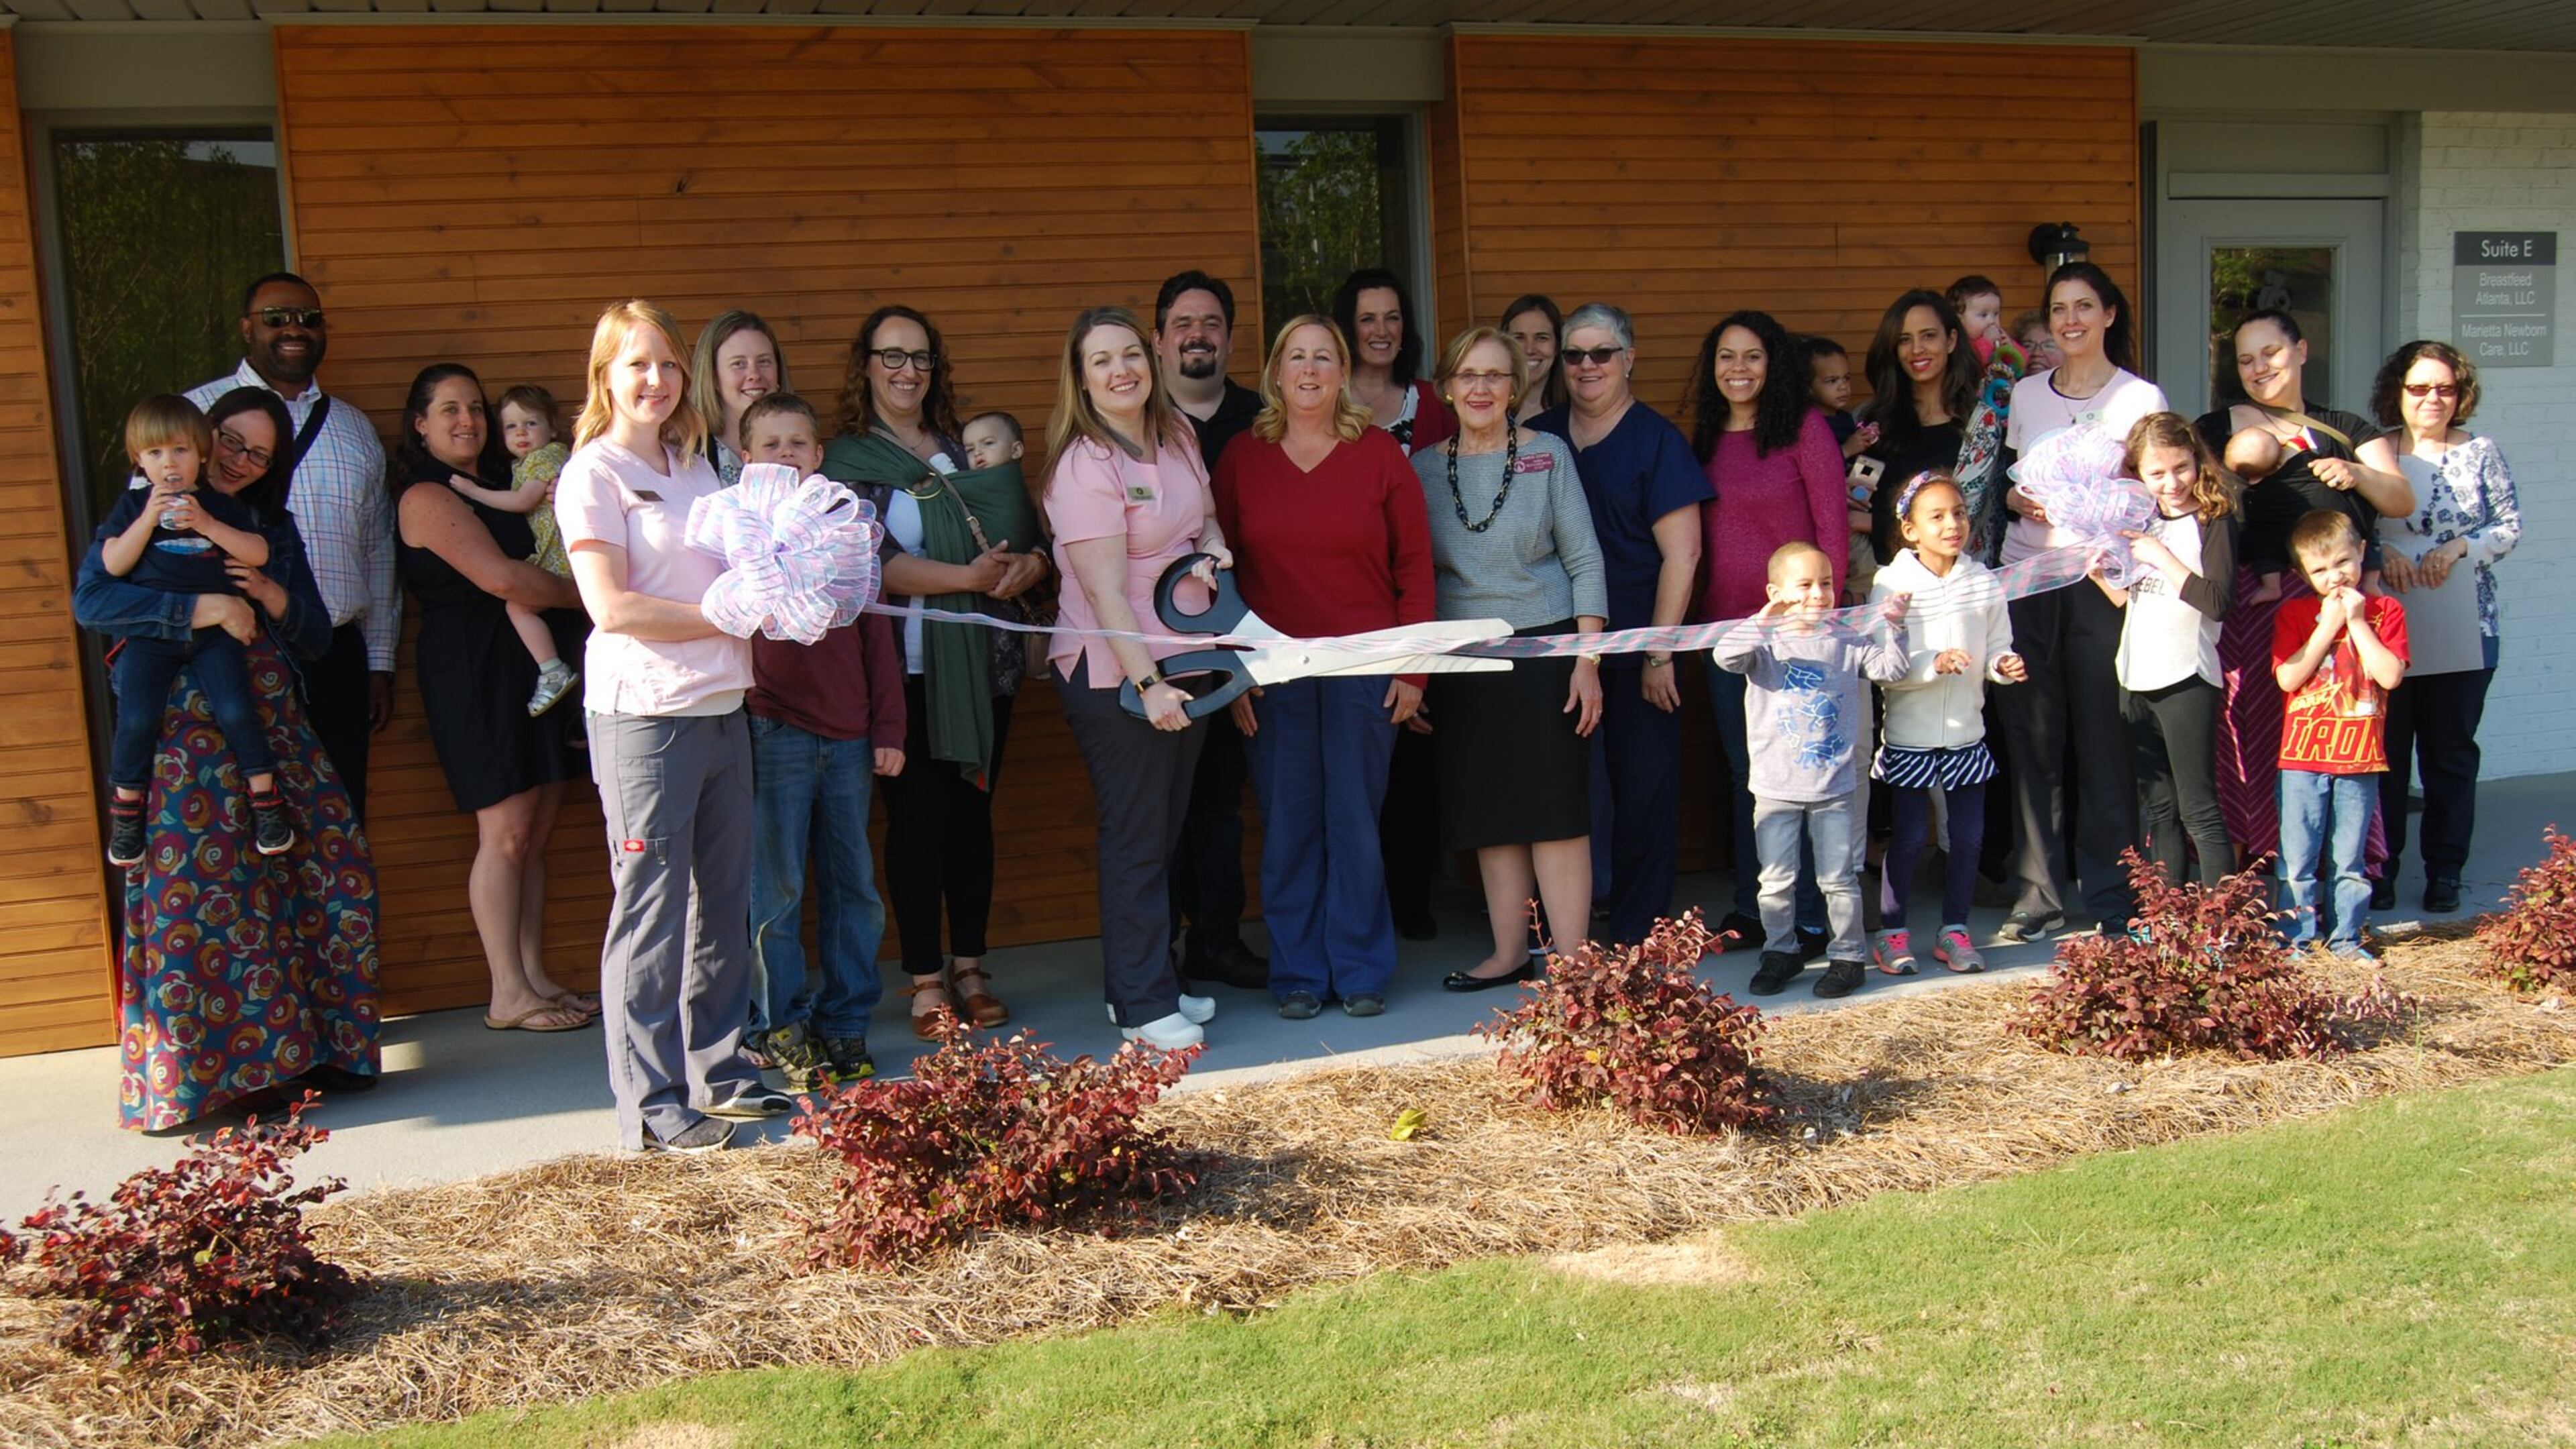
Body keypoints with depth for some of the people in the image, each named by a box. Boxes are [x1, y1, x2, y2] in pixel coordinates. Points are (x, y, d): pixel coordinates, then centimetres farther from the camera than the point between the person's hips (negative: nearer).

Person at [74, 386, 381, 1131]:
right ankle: (192, 1074, 2)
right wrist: (194, 609, -20)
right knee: (192, 889, -8)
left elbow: (316, 641, 15)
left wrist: (277, 600, -5)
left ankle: (310, 1050, 8)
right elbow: (90, 599, -10)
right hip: (184, 727, -5)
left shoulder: (273, 527, 18)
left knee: (334, 867, -3)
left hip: (273, 722, 5)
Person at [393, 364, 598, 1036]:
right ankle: (509, 995, 0)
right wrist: (582, 594, -8)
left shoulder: (496, 487, 20)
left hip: (532, 668, 8)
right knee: (506, 833, -7)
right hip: (474, 672, -8)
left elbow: (548, 557, 21)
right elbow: (501, 578, -19)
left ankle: (535, 977, 14)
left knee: (536, 831, 8)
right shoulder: (428, 497, -8)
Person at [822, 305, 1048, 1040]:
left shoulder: (970, 449, 14)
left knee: (973, 810, 8)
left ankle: (970, 966, 18)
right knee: (917, 816, -1)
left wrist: (1022, 569, -13)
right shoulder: (846, 460, 1)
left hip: (985, 660, 4)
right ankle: (925, 978, 9)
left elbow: (1032, 542, 11)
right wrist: (967, 577, -18)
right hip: (907, 667, -4)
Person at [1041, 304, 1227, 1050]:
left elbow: (1206, 519, 24)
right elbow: (1107, 593, -19)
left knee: (1165, 832, 14)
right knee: (1135, 839, -1)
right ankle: (1141, 1005, 9)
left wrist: (1213, 549, 2)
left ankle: (1151, 983, 26)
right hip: (1114, 672, -8)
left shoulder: (1177, 439, 7)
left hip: (1181, 658, 8)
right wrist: (1146, 683, -23)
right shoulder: (1085, 465, -15)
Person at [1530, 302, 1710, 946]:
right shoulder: (1538, 437, 10)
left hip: (1636, 649, -3)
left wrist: (1659, 655, -11)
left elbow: (1681, 555, -6)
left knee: (1643, 795, 1)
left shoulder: (1657, 441, -2)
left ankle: (1635, 939, 12)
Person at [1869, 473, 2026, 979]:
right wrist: (1934, 664, -26)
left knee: (1968, 836, 8)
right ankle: (1892, 931, 17)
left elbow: (1996, 649, 6)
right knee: (1910, 837, 2)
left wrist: (2003, 666, -16)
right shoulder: (1892, 583, -9)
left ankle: (1954, 930, 22)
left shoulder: (1983, 581, 1)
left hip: (1966, 732, 4)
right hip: (1910, 734, -3)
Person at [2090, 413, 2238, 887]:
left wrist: (2159, 555, -17)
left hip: (2186, 679, -7)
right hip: (2137, 679, 7)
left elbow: (2217, 601, -20)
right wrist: (2100, 575, 1)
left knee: (2198, 809, -5)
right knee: (2158, 809, 12)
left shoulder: (2213, 520, -7)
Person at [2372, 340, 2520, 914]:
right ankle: (2379, 867, 11)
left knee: (2451, 752, 6)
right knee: (2385, 751, 3)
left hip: (2463, 630, 1)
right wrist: (2380, 551, -14)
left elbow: (2510, 526, 4)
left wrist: (2459, 547, -12)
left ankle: (2445, 872, 14)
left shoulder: (2481, 452, 5)